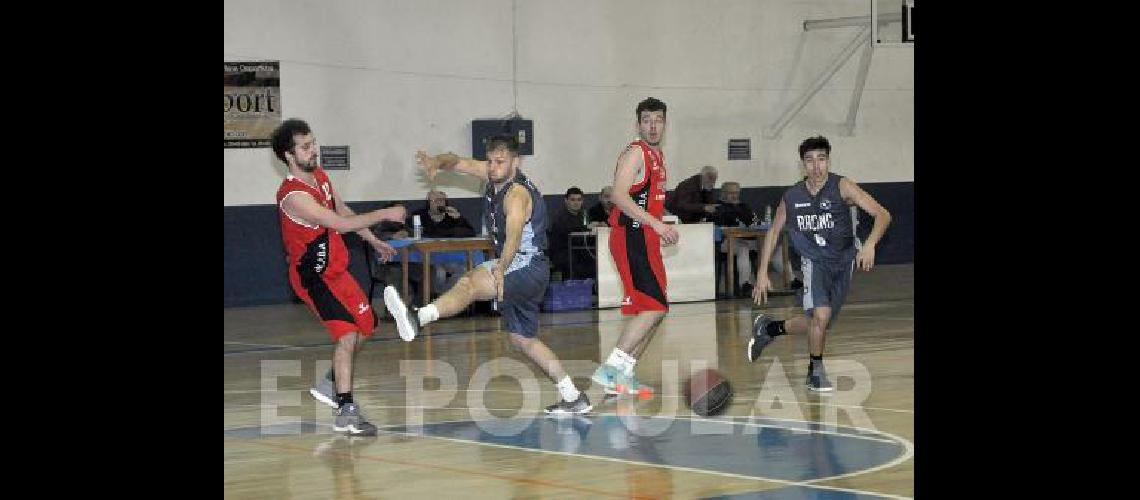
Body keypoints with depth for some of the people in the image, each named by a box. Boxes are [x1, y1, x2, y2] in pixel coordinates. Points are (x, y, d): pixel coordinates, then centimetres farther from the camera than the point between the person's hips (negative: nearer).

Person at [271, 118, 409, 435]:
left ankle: (331, 385, 35)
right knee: (347, 335, -19)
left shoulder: (320, 177, 3)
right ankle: (345, 414, -16)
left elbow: (343, 212, 19)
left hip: (336, 269, 10)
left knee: (364, 327, 18)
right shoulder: (294, 196, -27)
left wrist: (375, 242, 21)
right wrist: (384, 215, -19)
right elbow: (341, 224, -28)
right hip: (312, 276, -10)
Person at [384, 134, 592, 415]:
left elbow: (514, 236, -38)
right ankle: (573, 398, 22)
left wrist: (500, 270, -54)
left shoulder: (517, 193, -21)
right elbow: (458, 163, 7)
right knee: (522, 339, 17)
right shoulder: (494, 175, 5)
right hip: (513, 270, 11)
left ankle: (417, 318, -54)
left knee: (471, 283, -33)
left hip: (529, 268, -11)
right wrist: (437, 162, -17)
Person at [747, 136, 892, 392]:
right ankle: (816, 371, -2)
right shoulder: (792, 197, -8)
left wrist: (869, 244, -40)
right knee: (821, 315, -25)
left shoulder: (841, 187, -16)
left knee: (816, 325, 7)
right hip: (814, 262, -1)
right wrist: (762, 273, 1)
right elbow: (773, 232, 7)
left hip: (843, 262, 1)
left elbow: (883, 215, -22)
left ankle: (769, 328, 35)